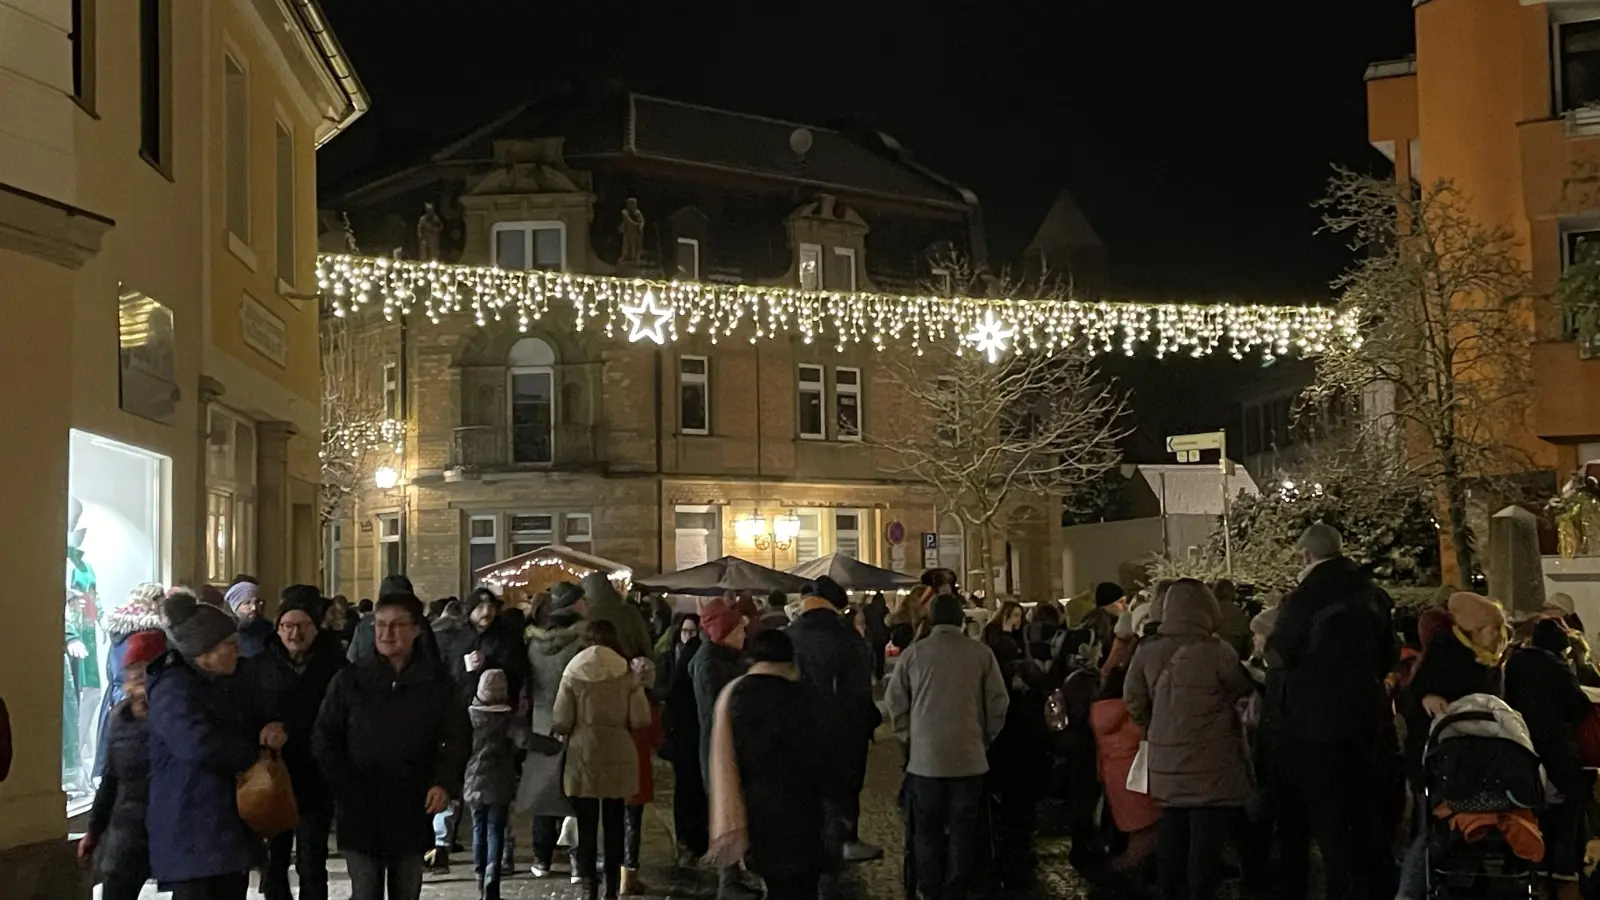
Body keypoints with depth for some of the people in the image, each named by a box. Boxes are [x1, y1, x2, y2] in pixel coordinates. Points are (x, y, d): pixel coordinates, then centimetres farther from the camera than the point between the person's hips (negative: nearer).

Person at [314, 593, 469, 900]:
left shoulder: (436, 682, 2)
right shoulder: (349, 680, 0)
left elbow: (458, 737, 6)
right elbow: (324, 740, 1)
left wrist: (445, 782, -12)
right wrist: (348, 790, -11)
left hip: (413, 813, 1)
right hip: (360, 813, -1)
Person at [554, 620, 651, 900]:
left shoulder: (573, 675, -6)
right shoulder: (627, 675, -4)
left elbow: (561, 722, -7)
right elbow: (641, 720, -6)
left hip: (583, 757, -1)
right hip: (618, 756, 1)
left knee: (586, 825, 5)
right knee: (614, 824, 12)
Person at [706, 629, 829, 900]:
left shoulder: (732, 695, 3)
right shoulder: (794, 696, -15)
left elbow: (728, 755, 8)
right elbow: (812, 755, -11)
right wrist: (824, 784, 8)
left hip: (753, 806, 6)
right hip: (792, 808, -6)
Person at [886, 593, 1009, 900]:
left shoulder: (913, 653, -2)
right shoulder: (981, 653, -4)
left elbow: (895, 701, 2)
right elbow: (998, 702, 0)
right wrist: (985, 739, 14)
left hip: (924, 756, 1)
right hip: (969, 755, -1)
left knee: (927, 829, 11)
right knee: (962, 829, 8)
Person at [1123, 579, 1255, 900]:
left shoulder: (1147, 651, -3)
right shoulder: (1216, 652, -17)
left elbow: (1133, 699, 6)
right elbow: (1245, 688, -1)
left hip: (1166, 760, 5)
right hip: (1209, 762, -5)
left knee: (1172, 828, 15)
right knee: (1207, 833, 1)